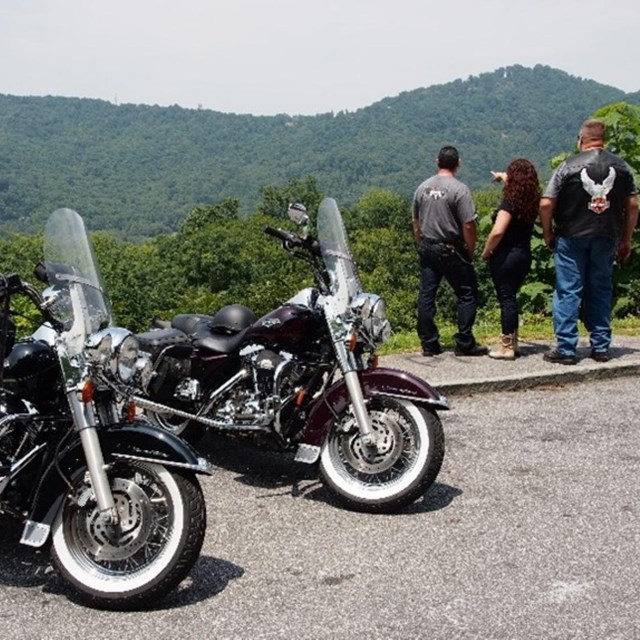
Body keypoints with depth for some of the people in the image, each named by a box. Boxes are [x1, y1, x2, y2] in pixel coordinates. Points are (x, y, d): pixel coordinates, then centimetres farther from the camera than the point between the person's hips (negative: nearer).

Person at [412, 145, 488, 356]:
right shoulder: (459, 189, -12)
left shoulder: (423, 188, 6)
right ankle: (464, 344, 4)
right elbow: (468, 226, -16)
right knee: (467, 294, 4)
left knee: (426, 296, 9)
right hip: (451, 250, -6)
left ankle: (429, 344, 13)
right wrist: (470, 252, -5)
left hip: (427, 248, 6)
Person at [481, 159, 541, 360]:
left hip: (505, 256, -7)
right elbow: (519, 184, 30)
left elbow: (497, 232, -25)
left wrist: (486, 252, -10)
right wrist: (502, 176, 45)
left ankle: (507, 347, 0)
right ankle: (512, 342, 23)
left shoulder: (510, 201, -17)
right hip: (524, 255, 7)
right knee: (511, 298, 17)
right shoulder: (531, 200, 6)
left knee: (506, 299, -3)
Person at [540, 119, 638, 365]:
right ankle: (601, 347, 16)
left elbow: (546, 204, -9)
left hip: (571, 237, -3)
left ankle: (565, 349, 2)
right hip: (606, 238, 3)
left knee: (568, 292, 2)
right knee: (601, 292, 12)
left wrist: (548, 234, 3)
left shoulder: (569, 166, -6)